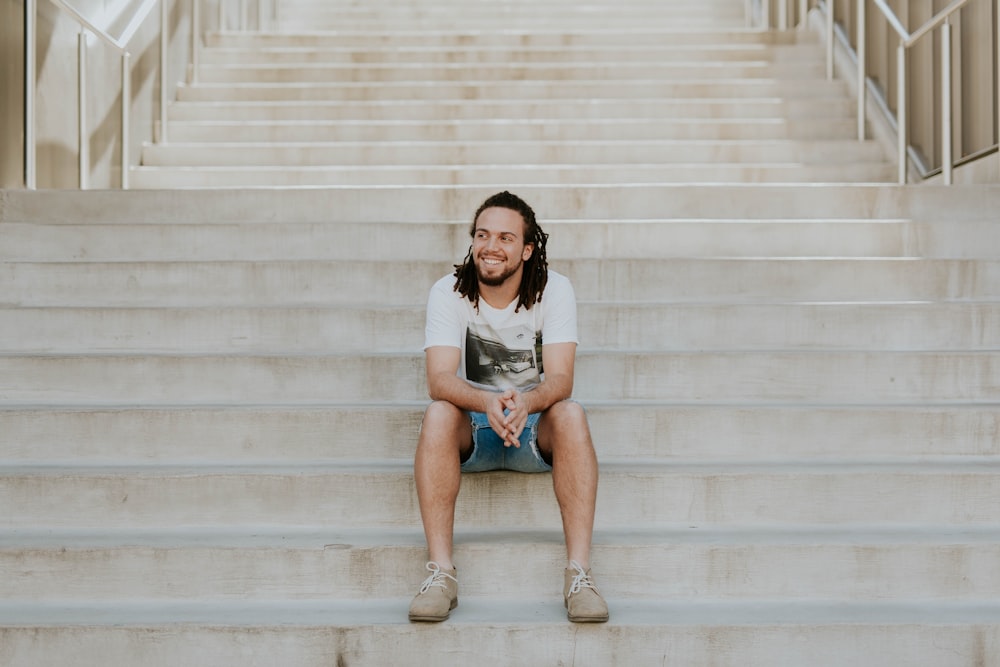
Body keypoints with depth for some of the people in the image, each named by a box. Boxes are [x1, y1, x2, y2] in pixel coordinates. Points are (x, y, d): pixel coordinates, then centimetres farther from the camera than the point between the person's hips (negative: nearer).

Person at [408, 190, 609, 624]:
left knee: (571, 414, -32)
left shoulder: (554, 290, -9)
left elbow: (560, 379, -19)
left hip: (535, 425, 0)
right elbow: (439, 379, -21)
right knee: (437, 414, -32)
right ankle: (441, 572, -32)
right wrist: (488, 402, -43)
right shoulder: (448, 293, -9)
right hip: (472, 428, 0)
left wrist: (525, 402, -43)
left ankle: (578, 572, -34)